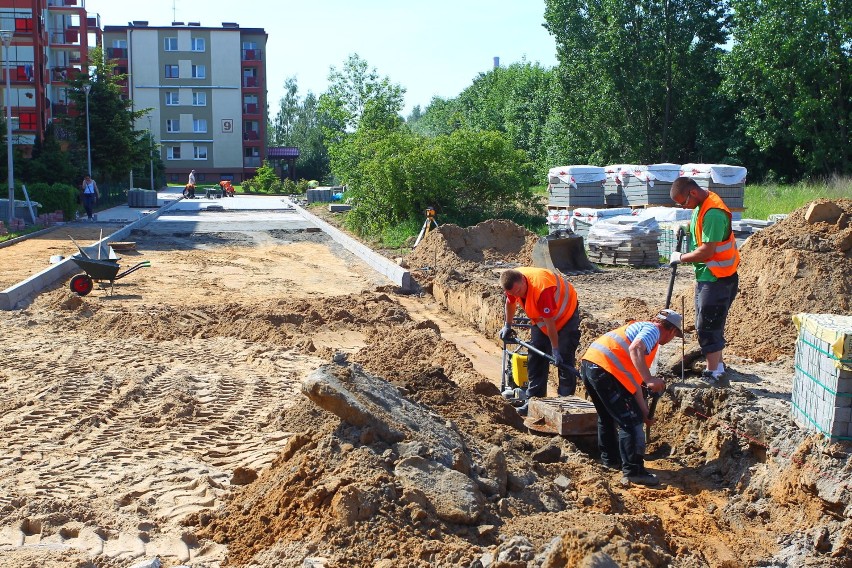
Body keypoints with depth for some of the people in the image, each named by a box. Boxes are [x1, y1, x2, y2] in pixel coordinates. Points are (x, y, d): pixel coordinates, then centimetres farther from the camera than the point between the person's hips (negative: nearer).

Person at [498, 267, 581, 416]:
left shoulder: (541, 288, -41)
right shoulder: (513, 282, -19)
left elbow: (550, 322, -33)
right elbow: (510, 303, 5)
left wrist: (555, 349, -25)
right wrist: (508, 326, 16)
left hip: (566, 313, -7)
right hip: (540, 317, 7)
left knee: (564, 359, -11)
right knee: (535, 358, 3)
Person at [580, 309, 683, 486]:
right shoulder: (653, 329, 4)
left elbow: (634, 380, 32)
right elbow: (635, 349, -20)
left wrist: (643, 411, 34)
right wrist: (649, 380, -26)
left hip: (588, 364, 10)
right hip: (604, 368, -10)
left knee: (608, 416, 27)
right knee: (631, 421, -3)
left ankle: (611, 459, 39)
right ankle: (633, 471, -3)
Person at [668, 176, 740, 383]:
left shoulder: (713, 213, -25)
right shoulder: (702, 205, 7)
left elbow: (707, 251, -25)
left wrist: (680, 257, -13)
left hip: (716, 278, -10)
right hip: (706, 275, 10)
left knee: (707, 326, -5)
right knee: (711, 324, 18)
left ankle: (713, 373, 2)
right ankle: (717, 364, 29)